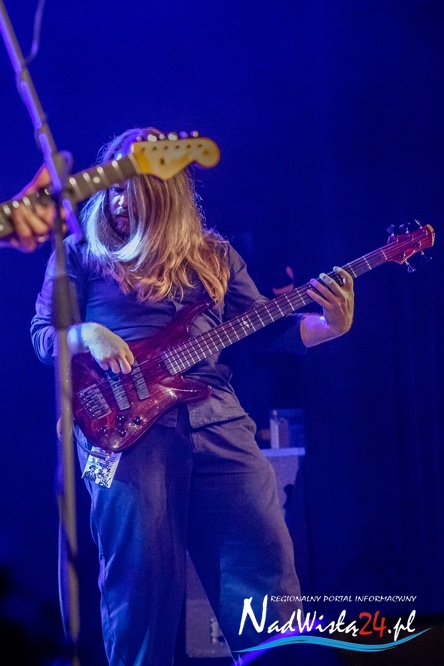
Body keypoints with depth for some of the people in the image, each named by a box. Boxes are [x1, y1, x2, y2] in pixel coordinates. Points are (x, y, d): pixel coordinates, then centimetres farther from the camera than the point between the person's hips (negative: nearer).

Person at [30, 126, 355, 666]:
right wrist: (87, 335, -13)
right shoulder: (81, 253, 12)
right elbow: (42, 335, 9)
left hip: (215, 419, 3)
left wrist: (331, 326, -2)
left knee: (265, 561, -2)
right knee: (142, 577, -6)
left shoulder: (213, 255, 17)